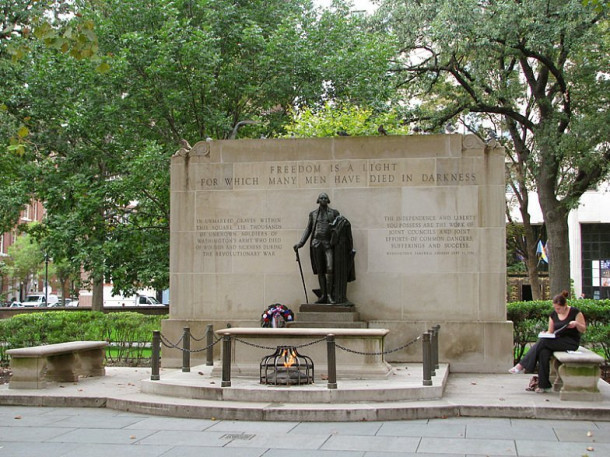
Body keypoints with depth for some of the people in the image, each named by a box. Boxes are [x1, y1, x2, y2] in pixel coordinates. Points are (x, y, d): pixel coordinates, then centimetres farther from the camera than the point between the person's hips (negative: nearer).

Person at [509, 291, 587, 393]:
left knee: (543, 342, -28)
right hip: (557, 341, 5)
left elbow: (583, 330, -2)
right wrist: (545, 334, -8)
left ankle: (522, 366, -24)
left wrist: (576, 323, -23)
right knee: (543, 352, -30)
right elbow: (550, 331, 15)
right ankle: (544, 385, -26)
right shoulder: (553, 314, 11)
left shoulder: (575, 312, -4)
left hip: (571, 342, -5)